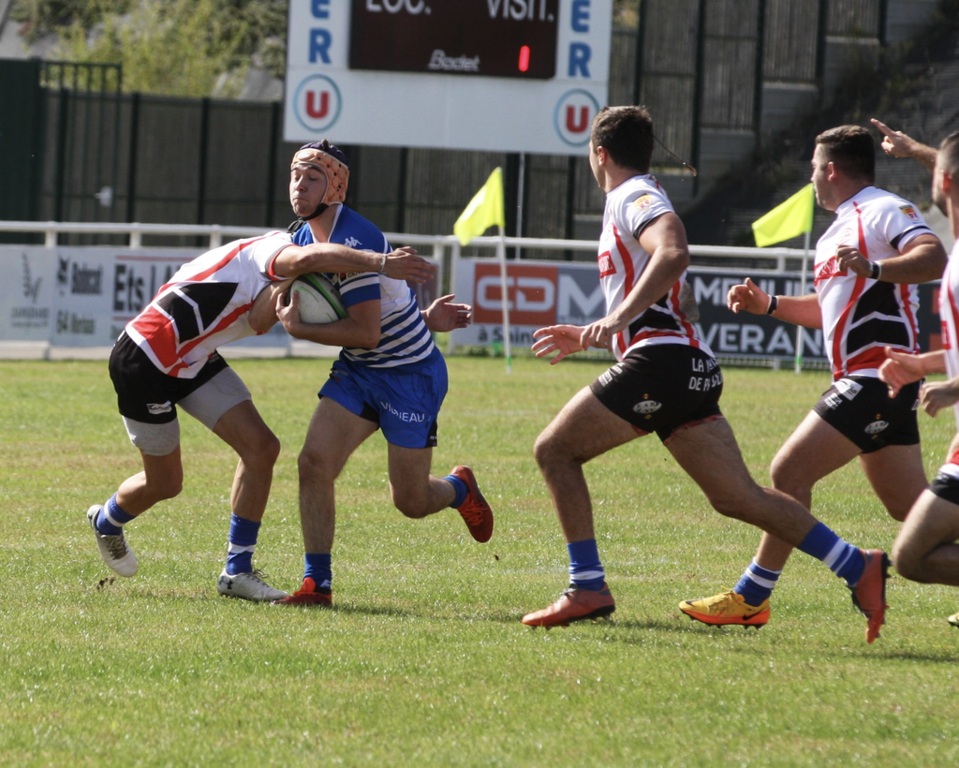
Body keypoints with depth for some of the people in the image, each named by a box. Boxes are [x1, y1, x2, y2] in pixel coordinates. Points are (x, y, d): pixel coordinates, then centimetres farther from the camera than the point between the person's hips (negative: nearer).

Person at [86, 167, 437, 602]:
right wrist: (381, 263, -53)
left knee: (260, 448, -5)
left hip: (194, 363, 8)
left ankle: (237, 572, 2)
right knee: (165, 483, 7)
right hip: (144, 362, -8)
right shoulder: (274, 250, -24)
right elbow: (307, 259, -48)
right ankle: (106, 522, 41)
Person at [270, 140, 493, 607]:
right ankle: (316, 584, -5)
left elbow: (366, 333, -27)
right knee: (314, 463, -12)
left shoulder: (353, 241, -26)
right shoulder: (304, 237, 3)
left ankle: (460, 488, 37)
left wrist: (298, 328, -21)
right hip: (358, 372, 7)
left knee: (410, 502, 1)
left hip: (411, 373, -7)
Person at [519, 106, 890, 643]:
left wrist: (618, 317, -30)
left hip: (661, 361, -9)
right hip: (692, 368, 9)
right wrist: (587, 338, 39)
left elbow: (673, 254, -25)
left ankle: (587, 588, -5)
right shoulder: (637, 201, 28)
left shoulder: (633, 197, -2)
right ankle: (858, 568, -7)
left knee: (556, 450, 0)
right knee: (738, 497, 2)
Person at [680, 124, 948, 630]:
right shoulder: (840, 230, 22)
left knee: (789, 472, -11)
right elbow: (830, 309, 32)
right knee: (911, 509, 9)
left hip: (877, 376, -10)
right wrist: (768, 304, 20)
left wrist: (873, 268, -41)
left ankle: (752, 597, -7)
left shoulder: (884, 211, -9)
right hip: (864, 382, 10)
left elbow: (934, 258, -27)